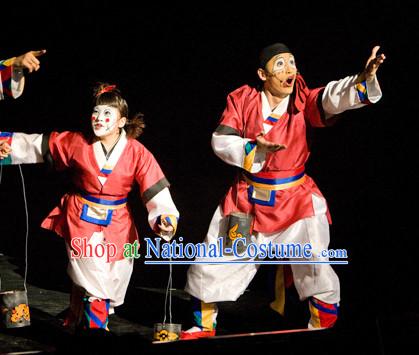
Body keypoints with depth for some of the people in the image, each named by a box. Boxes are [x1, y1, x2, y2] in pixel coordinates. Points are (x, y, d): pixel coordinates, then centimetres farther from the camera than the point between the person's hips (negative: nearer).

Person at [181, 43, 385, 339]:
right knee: (211, 264, 10)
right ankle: (203, 327, 32)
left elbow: (334, 97, -27)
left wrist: (365, 78, -46)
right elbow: (221, 141, -8)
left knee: (316, 269, -10)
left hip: (296, 201, -2)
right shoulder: (243, 100, -6)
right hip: (248, 200, 2)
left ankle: (324, 329, 12)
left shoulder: (302, 101, -9)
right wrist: (256, 148, -23)